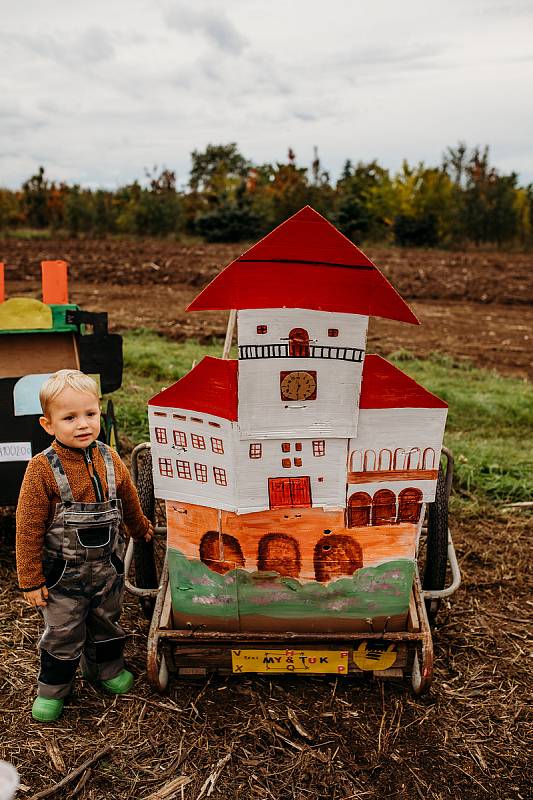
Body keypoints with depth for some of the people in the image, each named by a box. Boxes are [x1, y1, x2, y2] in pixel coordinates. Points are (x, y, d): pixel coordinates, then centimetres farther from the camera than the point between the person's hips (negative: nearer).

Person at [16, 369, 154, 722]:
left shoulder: (110, 459, -7)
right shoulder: (43, 468, -20)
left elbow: (129, 502, 12)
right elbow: (29, 528, -14)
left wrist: (141, 529, 28)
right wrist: (31, 580, -11)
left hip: (108, 569, 4)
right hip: (63, 575, -4)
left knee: (107, 623, 22)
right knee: (62, 635, 11)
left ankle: (106, 669, 46)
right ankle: (53, 689, 34)